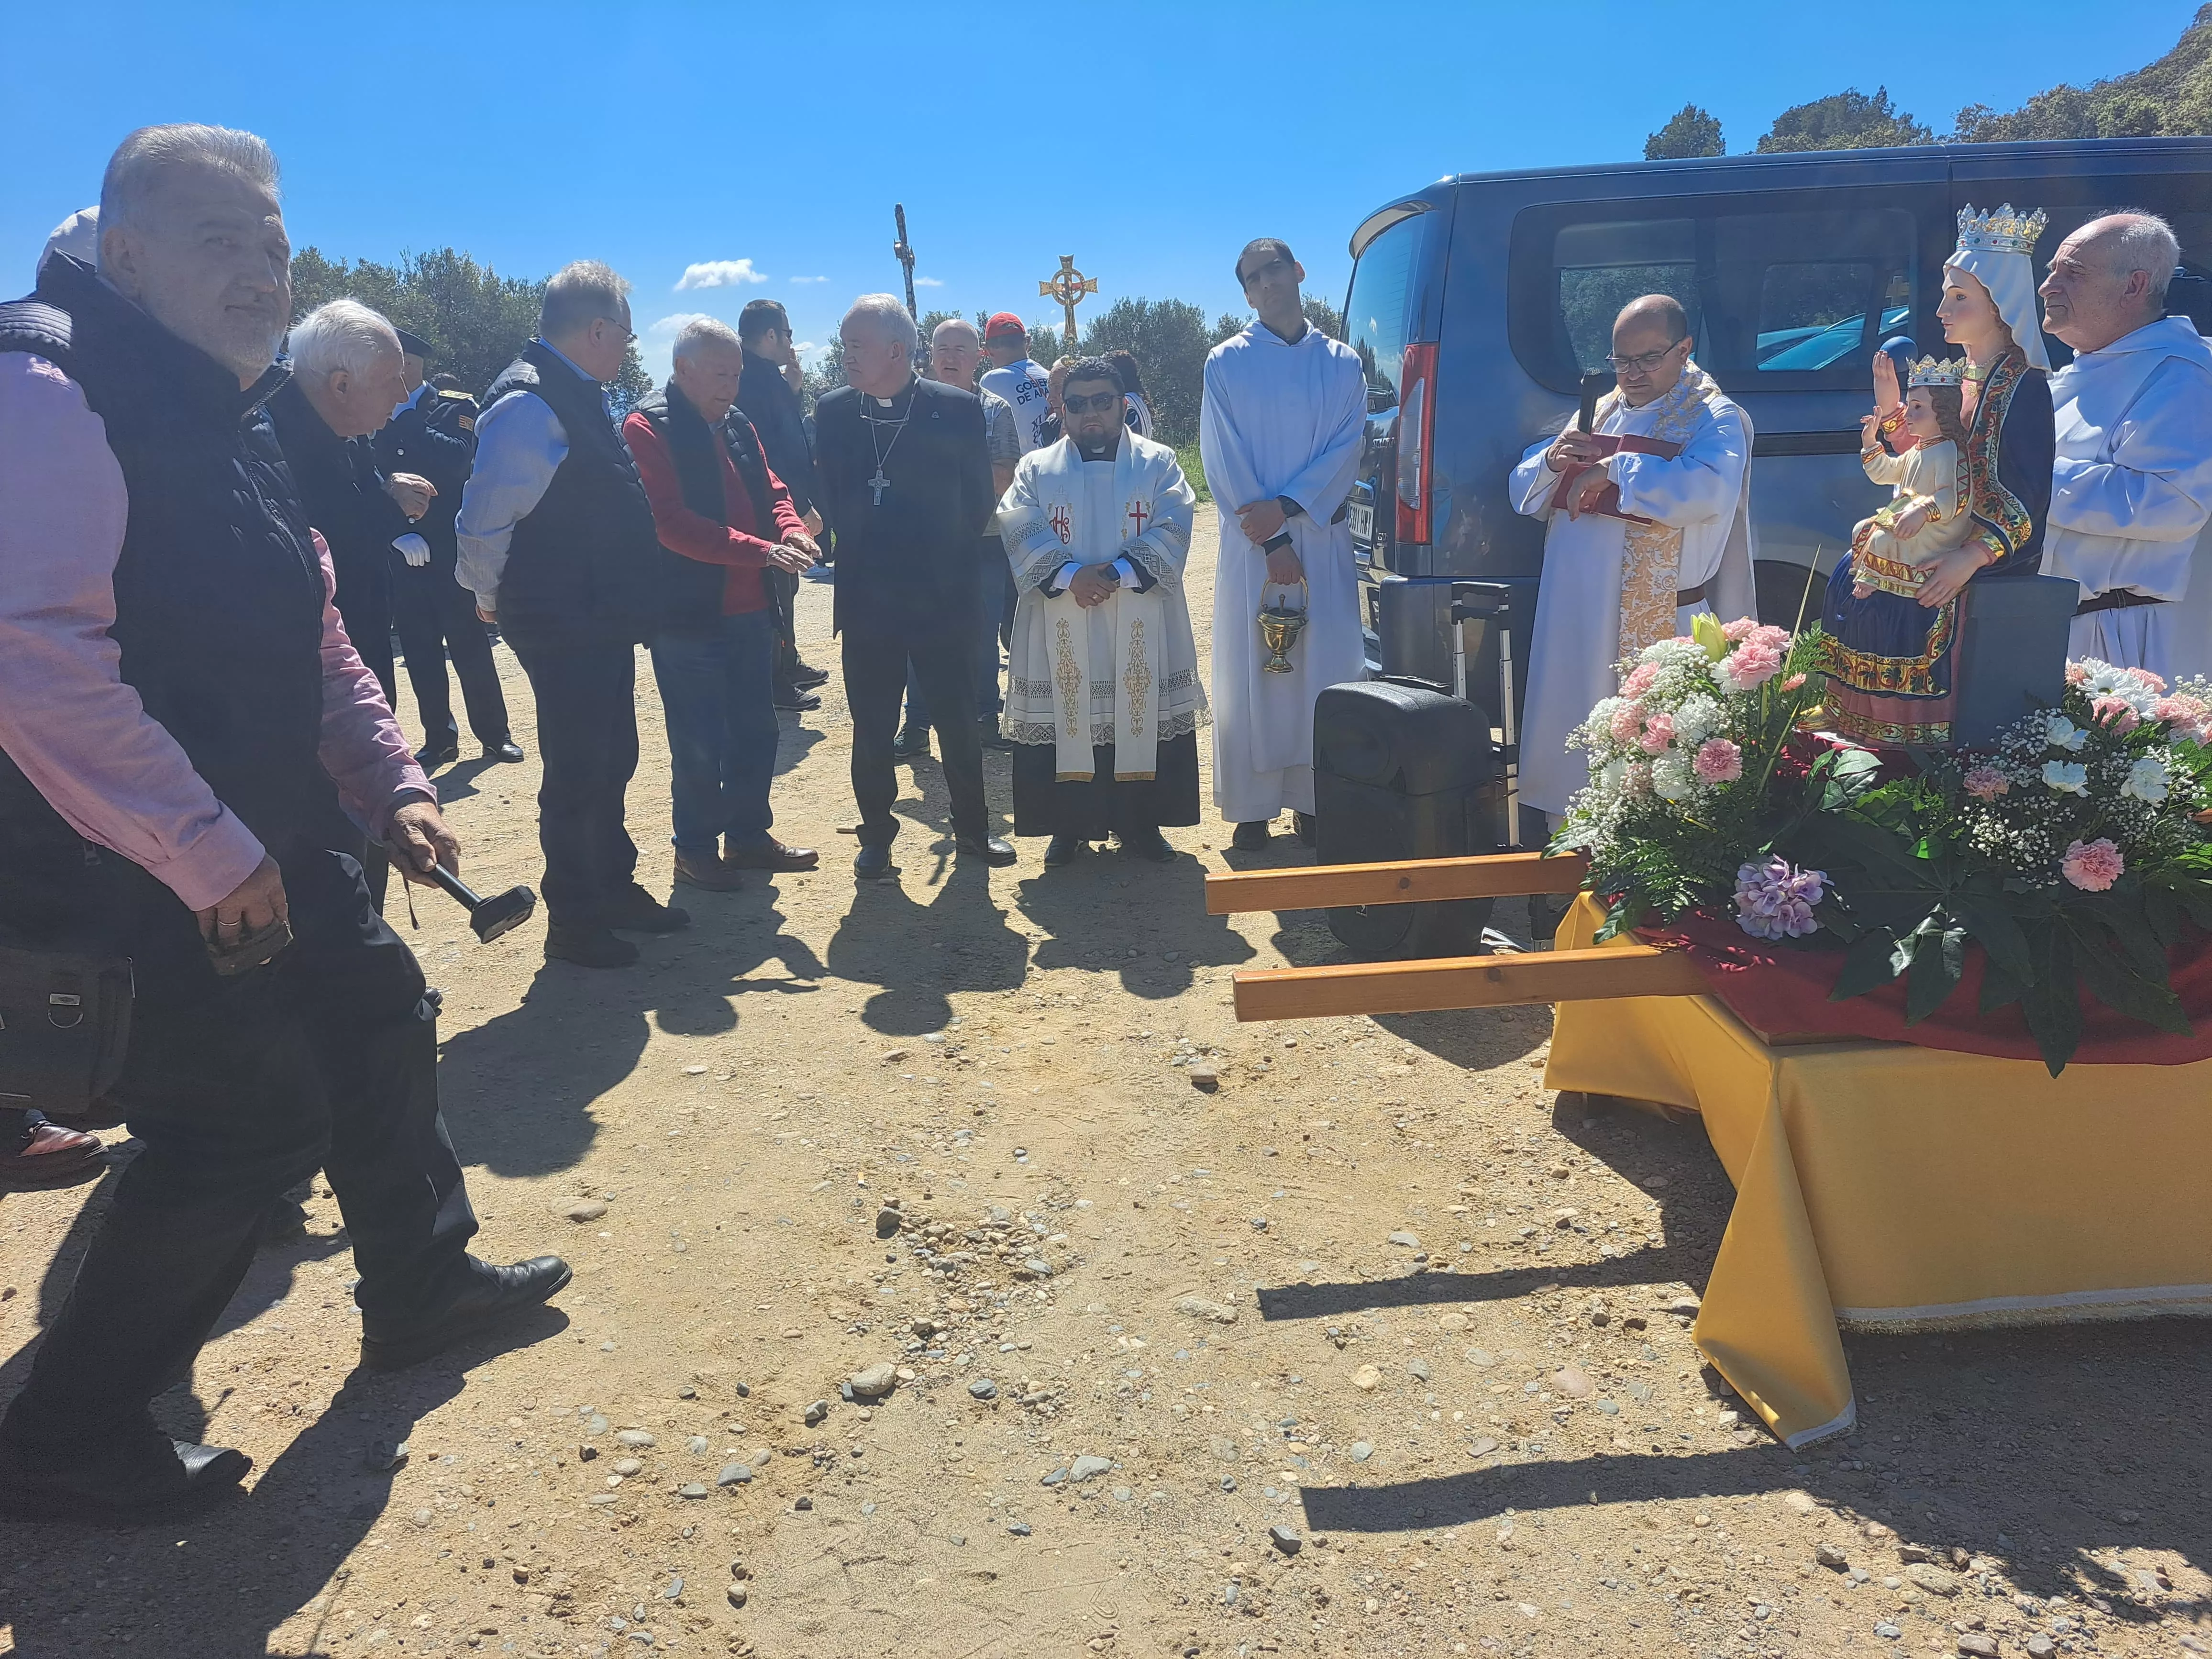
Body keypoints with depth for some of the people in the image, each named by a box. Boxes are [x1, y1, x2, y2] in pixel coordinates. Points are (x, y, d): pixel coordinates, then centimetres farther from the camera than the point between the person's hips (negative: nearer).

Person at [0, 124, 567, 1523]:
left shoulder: (229, 411, 13)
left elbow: (312, 632, 18)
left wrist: (391, 781, 9)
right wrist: (208, 853, -26)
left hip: (265, 845, 10)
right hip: (130, 878, -9)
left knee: (380, 1017, 16)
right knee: (253, 1121, -5)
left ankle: (423, 1283, 37)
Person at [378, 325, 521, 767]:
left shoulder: (455, 407, 0)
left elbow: (457, 461, -18)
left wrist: (406, 411, -14)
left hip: (449, 553, -3)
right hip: (401, 558, 3)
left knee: (469, 646, 3)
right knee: (420, 653, 7)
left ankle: (494, 734, 15)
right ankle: (439, 740, 17)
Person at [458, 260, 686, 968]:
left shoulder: (578, 396, 12)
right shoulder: (530, 403, -19)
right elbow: (484, 520, -19)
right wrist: (497, 598, -5)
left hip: (603, 619, 9)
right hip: (563, 627, -9)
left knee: (610, 762, 18)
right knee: (576, 773, 1)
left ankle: (615, 890, 34)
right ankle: (571, 921, 15)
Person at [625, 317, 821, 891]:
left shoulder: (737, 425, 13)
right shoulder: (648, 428, -11)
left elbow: (770, 491, 16)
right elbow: (671, 522, -20)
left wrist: (791, 530, -9)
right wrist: (761, 551, -24)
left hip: (750, 609, 8)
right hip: (688, 614, -7)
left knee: (755, 732, 15)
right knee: (699, 742, 1)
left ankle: (748, 836, 29)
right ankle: (695, 848, 16)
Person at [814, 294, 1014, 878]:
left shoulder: (958, 409, -6)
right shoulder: (833, 412, 1)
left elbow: (979, 501, 0)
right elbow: (829, 499, 9)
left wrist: (947, 557, 3)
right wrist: (861, 550, 4)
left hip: (943, 597, -1)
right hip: (866, 600, 2)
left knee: (960, 720, 9)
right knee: (871, 728, 7)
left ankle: (973, 829, 25)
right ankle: (877, 836, 22)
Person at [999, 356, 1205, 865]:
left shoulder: (1158, 463, 7)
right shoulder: (1036, 469, 9)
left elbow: (1170, 532, -6)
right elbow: (1024, 535, -4)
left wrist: (1119, 573, -20)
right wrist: (1070, 576, -21)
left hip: (1140, 625, 0)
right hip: (1061, 625, 0)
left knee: (1140, 717, 3)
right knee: (1067, 718, 1)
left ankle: (1139, 822, 16)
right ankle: (1070, 826, 13)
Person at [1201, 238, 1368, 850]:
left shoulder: (1342, 363, 9)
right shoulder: (1226, 362, 3)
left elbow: (1347, 448, 0)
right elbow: (1223, 460, -3)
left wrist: (1287, 506, -14)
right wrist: (1272, 542, -10)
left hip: (1323, 536, 2)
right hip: (1252, 540, -1)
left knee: (1324, 668, 2)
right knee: (1251, 671, -1)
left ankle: (1316, 799, 11)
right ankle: (1253, 805, 6)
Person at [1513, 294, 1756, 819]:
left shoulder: (1714, 419, -1)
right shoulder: (1600, 411, 18)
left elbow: (1707, 490, -23)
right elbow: (1524, 492, 15)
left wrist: (1613, 469, -18)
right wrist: (1553, 461, -7)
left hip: (1655, 624, -6)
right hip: (1570, 617, 6)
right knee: (1566, 740, 9)